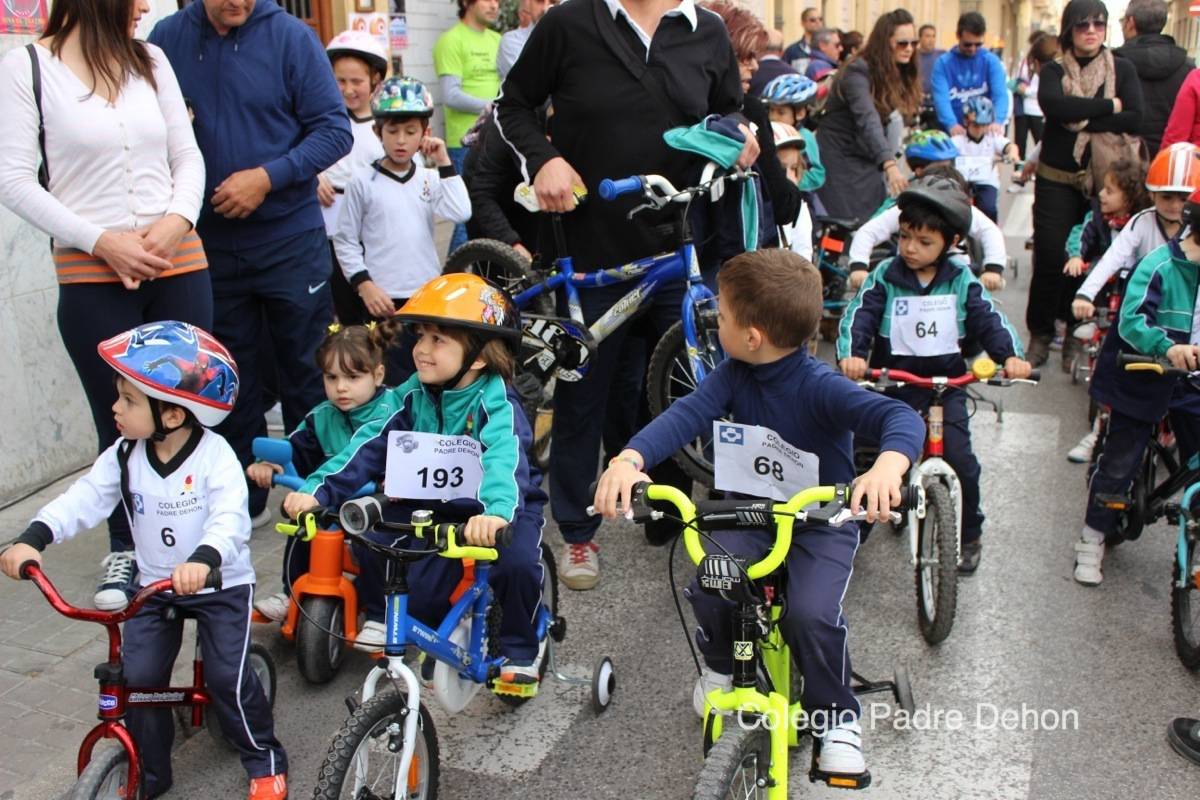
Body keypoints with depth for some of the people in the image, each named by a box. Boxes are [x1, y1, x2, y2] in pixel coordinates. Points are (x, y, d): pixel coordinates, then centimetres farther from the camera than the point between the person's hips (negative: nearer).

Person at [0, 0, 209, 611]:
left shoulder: (150, 60, 10)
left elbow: (187, 154, 10)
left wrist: (177, 218, -9)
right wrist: (101, 240, -13)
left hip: (179, 265, 3)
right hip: (91, 278, -3)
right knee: (119, 421, 3)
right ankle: (123, 552, 23)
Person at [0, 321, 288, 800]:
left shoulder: (214, 456, -21)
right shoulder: (124, 456, -4)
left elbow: (230, 517, -33)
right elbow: (84, 498, -13)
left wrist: (204, 559, -53)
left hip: (220, 584, -4)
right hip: (154, 586, 5)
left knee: (227, 676, -10)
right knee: (137, 678, -4)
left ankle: (264, 759, 15)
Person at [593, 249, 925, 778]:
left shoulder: (820, 387, -24)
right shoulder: (734, 375, -10)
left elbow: (901, 419, -36)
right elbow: (686, 415, -24)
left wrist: (888, 465, -61)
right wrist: (629, 459, -44)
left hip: (822, 519, -4)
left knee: (811, 615, -26)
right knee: (707, 593, -17)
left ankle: (837, 717, 5)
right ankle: (720, 664, 19)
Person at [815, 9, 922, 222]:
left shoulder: (897, 73, 5)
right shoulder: (858, 72, -21)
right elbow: (868, 120, -36)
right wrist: (889, 165, -48)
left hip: (866, 161, 8)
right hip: (839, 159, -8)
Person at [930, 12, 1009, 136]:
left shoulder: (991, 61, 2)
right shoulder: (943, 62, -1)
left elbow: (1000, 94, -12)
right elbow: (941, 96, -15)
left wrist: (998, 121, -33)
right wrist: (951, 124, -35)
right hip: (954, 135, -1)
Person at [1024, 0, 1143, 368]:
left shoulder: (1122, 69, 6)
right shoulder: (1054, 71, 4)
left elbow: (1134, 118, -9)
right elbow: (1053, 106, -19)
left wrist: (1081, 119, -15)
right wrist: (1108, 106, -15)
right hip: (1057, 179, -1)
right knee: (1050, 256, -5)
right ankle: (1041, 333, 8)